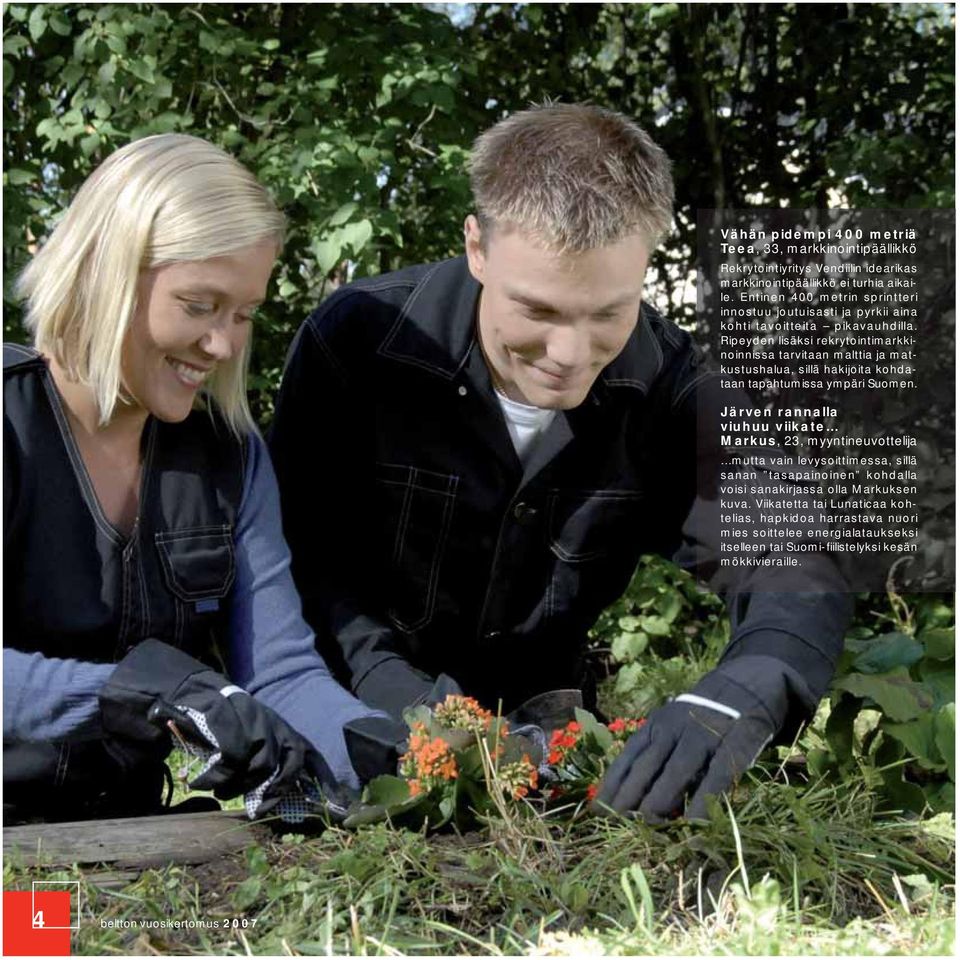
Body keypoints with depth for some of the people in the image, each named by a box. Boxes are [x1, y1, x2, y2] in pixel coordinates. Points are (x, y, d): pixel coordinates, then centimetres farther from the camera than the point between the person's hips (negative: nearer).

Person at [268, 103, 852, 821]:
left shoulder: (667, 383, -12)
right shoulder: (354, 342, -18)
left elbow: (789, 562, -18)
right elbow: (302, 551, -11)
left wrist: (739, 697, -41)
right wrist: (389, 684, -29)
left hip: (545, 732, 3)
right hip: (358, 736, -2)